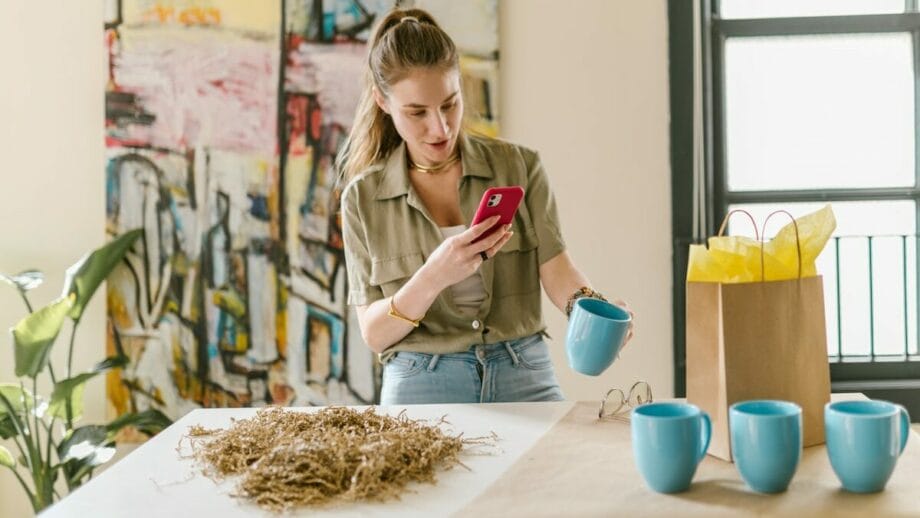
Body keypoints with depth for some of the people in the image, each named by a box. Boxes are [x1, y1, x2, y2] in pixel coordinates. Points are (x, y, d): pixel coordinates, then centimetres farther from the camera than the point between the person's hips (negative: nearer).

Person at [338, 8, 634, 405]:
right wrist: (434, 277, -20)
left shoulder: (519, 167, 4)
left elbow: (554, 267, -4)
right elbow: (374, 333, -2)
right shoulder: (363, 197, 2)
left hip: (525, 377, 1)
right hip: (421, 388, -1)